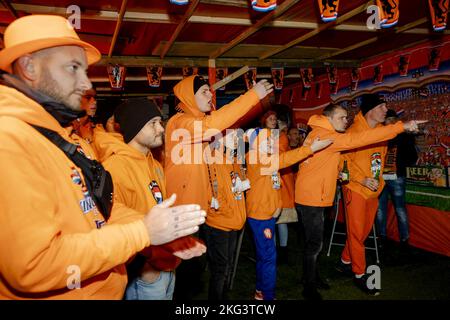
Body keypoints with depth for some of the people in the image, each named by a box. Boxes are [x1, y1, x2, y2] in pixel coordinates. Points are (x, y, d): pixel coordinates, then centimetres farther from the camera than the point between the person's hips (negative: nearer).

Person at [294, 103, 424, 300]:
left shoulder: (319, 134, 13)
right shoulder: (325, 136, -18)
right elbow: (360, 139, -25)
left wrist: (336, 174, 7)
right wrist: (401, 127, -23)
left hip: (312, 197, 10)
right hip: (311, 198, -10)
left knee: (313, 241, 19)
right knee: (314, 244, 0)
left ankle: (313, 277, 33)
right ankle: (309, 288, 14)